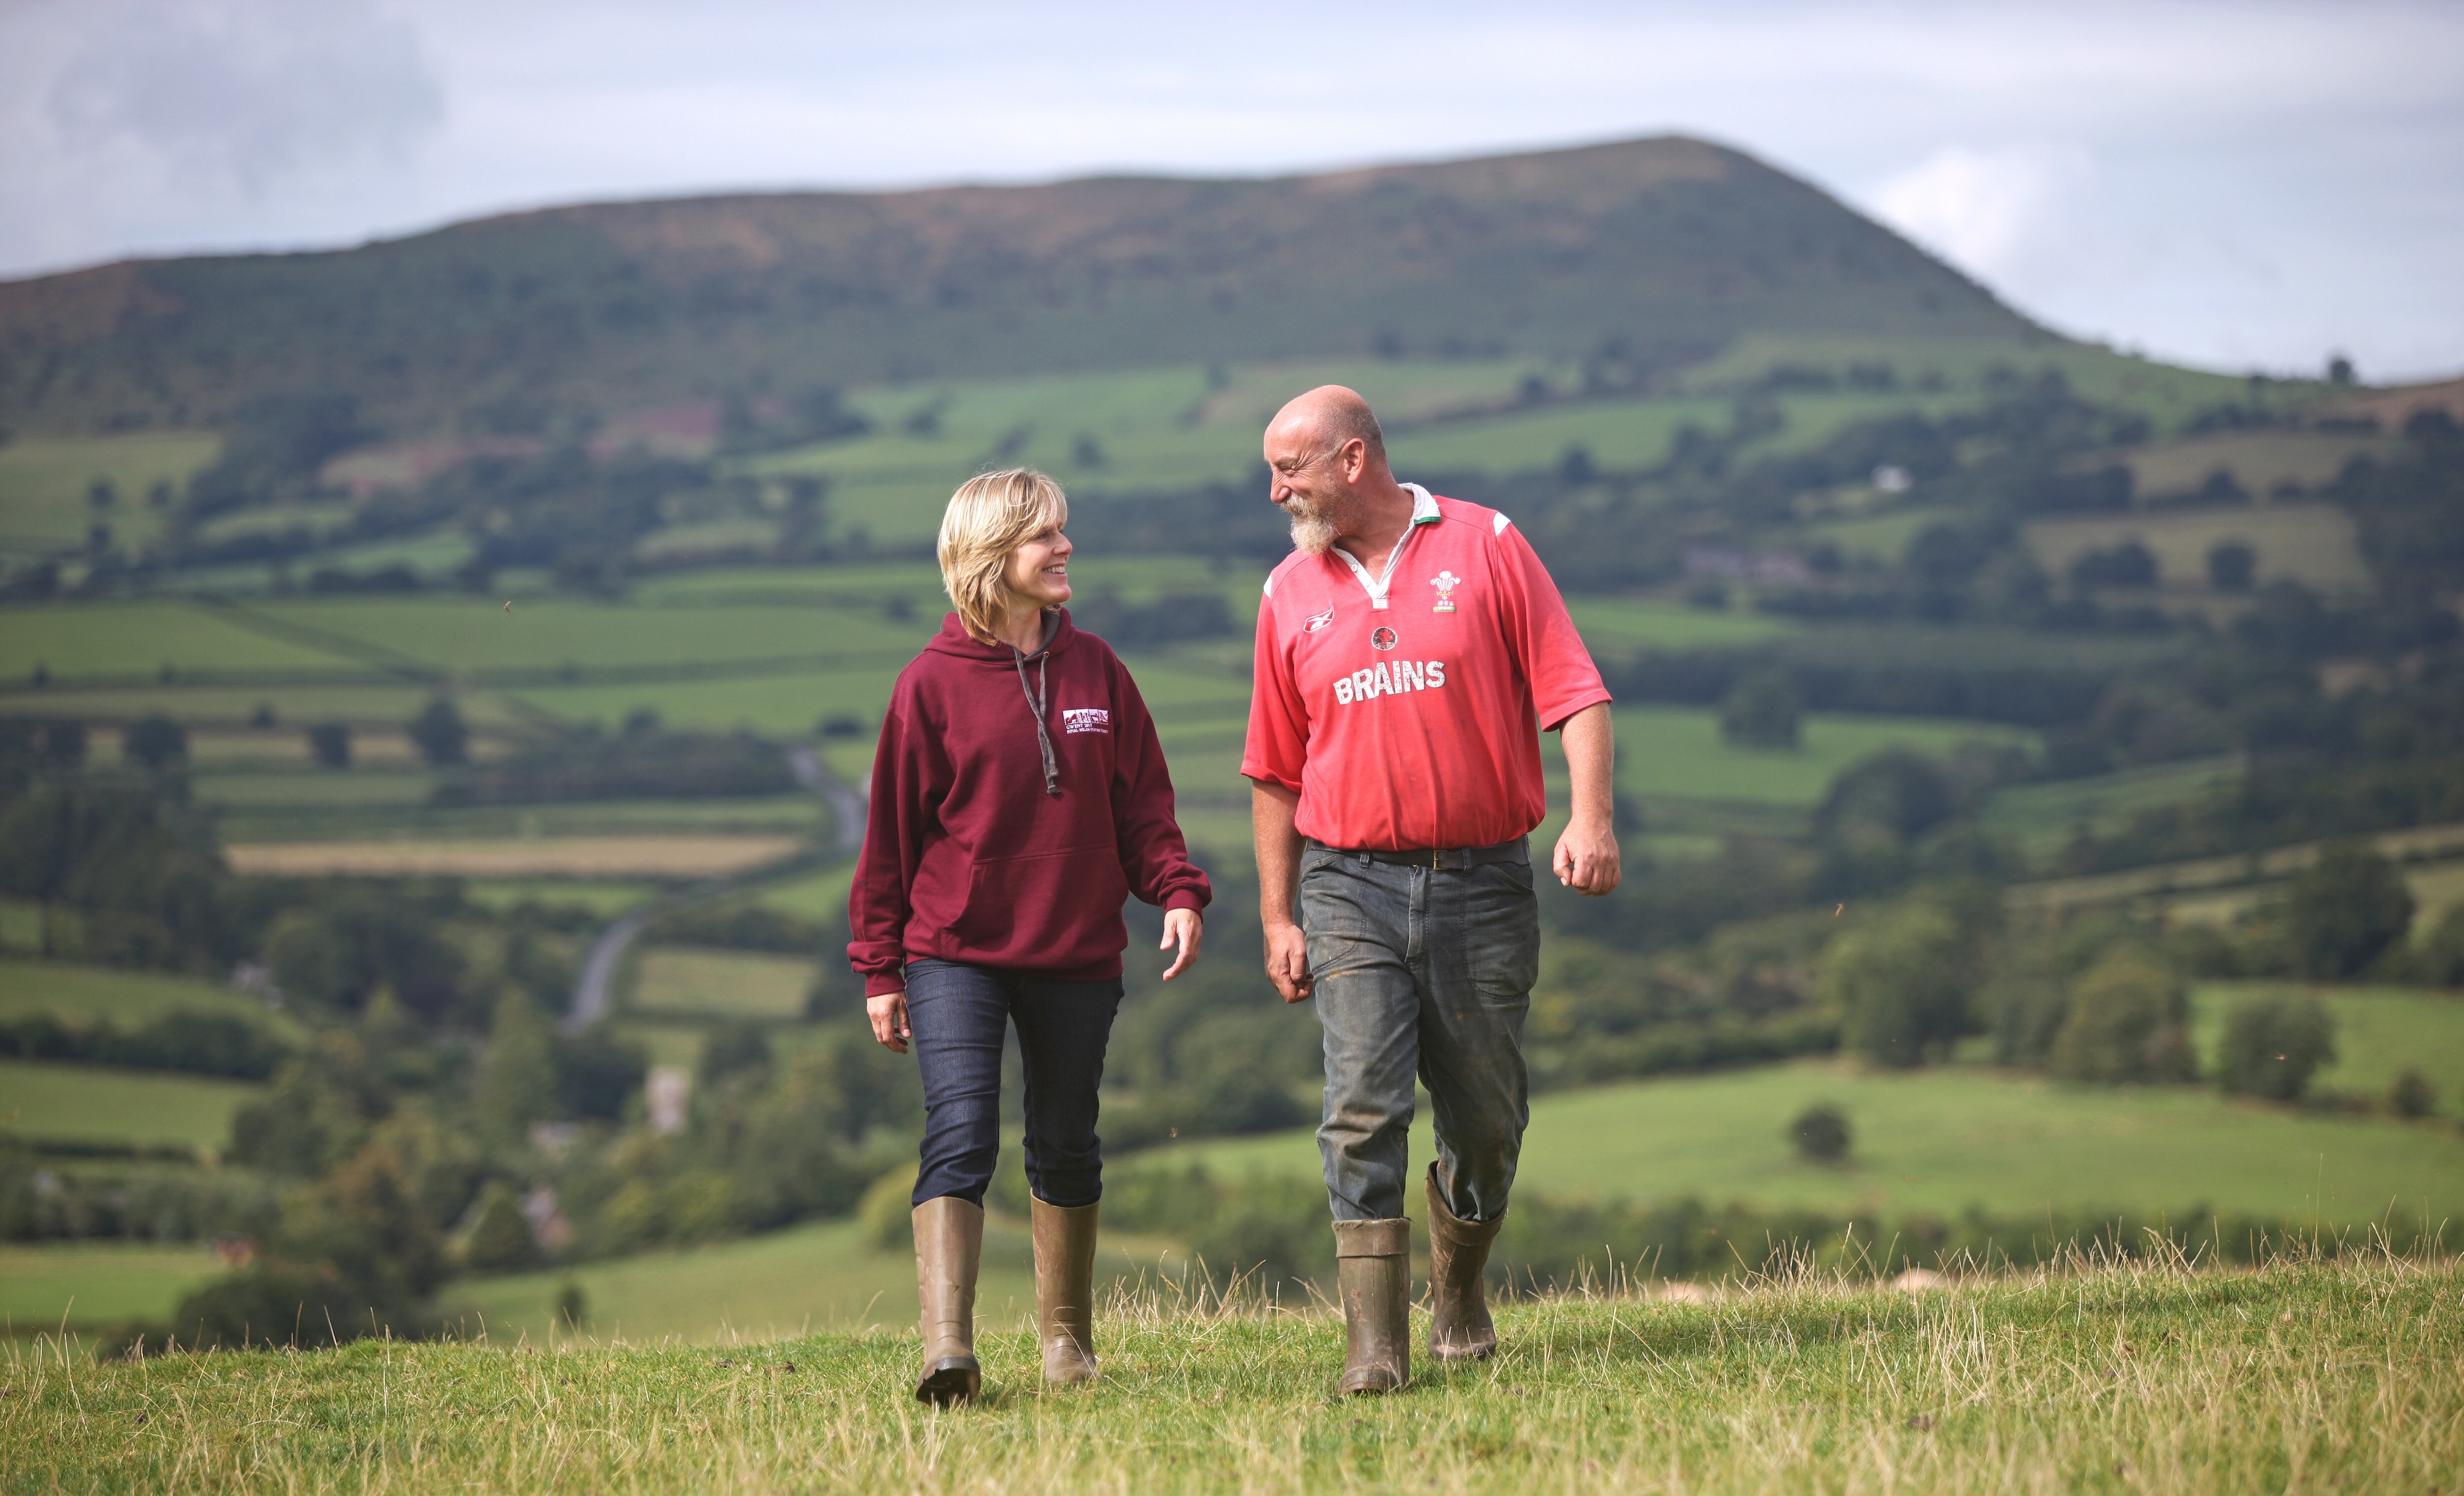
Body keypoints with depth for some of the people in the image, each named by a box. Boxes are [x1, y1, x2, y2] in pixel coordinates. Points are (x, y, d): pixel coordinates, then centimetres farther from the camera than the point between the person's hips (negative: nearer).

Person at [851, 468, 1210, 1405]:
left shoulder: (1095, 670, 5)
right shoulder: (933, 684, -5)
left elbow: (1142, 800, 9)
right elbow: (892, 829, 0)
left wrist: (1177, 890, -8)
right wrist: (880, 968, 0)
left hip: (1077, 955, 3)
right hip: (955, 954, -3)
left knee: (1066, 1146, 12)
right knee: (959, 1136, -16)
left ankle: (1067, 1338, 27)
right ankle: (947, 1347, -23)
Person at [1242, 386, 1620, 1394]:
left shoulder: (1487, 547, 1)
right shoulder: (1291, 593, 9)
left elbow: (1574, 695, -3)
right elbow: (1275, 773, 14)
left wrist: (1591, 819, -17)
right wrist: (1278, 916, 8)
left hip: (1483, 885, -1)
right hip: (1351, 891, 1)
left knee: (1485, 1121, 8)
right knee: (1363, 1111, -13)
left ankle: (1460, 1294, 32)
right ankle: (1374, 1343, -14)